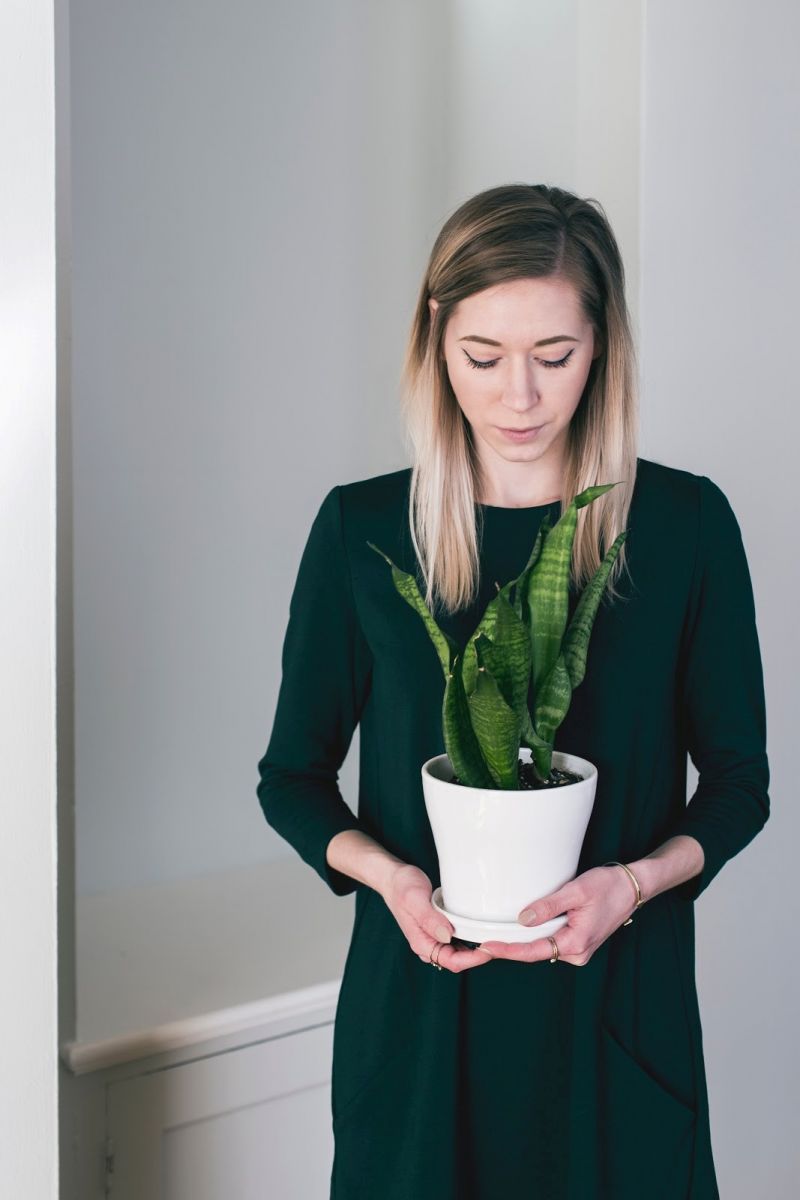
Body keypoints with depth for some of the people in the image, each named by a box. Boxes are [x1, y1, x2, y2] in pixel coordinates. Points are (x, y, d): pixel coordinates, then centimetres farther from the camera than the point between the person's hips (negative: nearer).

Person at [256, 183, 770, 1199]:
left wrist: (640, 879, -16)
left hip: (620, 999, 0)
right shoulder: (363, 528, -5)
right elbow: (291, 778, 3)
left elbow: (737, 778, 2)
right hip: (418, 997, 0)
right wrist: (382, 869, -15)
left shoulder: (685, 523, -5)